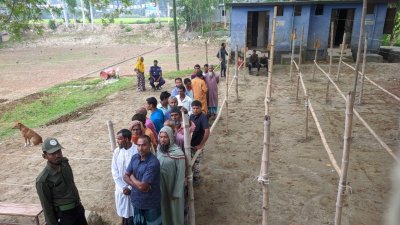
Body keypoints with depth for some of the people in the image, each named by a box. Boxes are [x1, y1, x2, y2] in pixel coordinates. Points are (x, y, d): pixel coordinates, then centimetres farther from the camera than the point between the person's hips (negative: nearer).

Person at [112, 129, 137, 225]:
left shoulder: (137, 151, -16)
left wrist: (130, 188, -11)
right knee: (124, 214, 15)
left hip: (134, 190, -4)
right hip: (121, 190, 4)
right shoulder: (117, 151, -1)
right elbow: (114, 171, 1)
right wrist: (122, 187, -6)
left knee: (134, 215, 6)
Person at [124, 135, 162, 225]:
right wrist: (138, 184, -17)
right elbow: (125, 176, 1)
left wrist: (132, 177, -8)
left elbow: (143, 186, -26)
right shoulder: (134, 157, -2)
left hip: (150, 203, -6)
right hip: (136, 201, 6)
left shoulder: (153, 163, -25)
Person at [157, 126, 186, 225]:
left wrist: (176, 193, -15)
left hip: (173, 187, -5)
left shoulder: (178, 153, -24)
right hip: (161, 187, 5)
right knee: (164, 209, 23)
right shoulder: (159, 149, -6)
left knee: (174, 209, 16)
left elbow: (180, 174, -19)